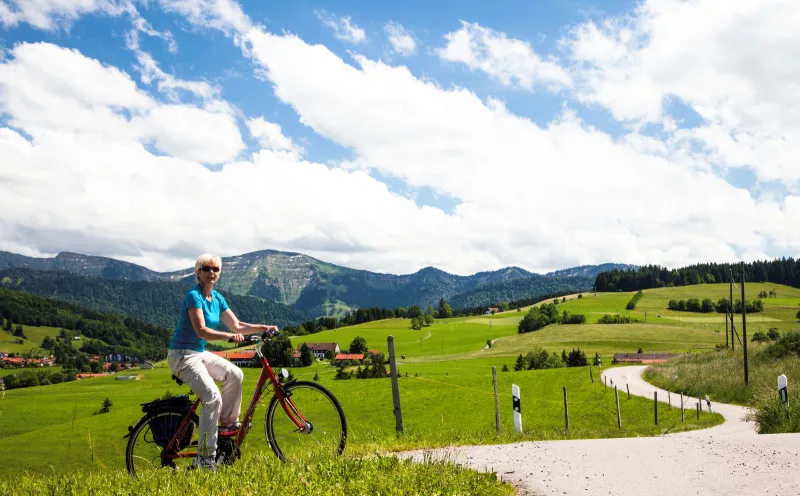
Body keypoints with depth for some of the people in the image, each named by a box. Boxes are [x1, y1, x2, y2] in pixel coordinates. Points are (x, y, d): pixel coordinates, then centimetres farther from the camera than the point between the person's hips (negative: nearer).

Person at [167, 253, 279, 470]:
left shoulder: (217, 298, 9)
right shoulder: (194, 296, -16)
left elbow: (237, 325, 7)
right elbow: (201, 331, -26)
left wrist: (264, 328, -5)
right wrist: (228, 336, -39)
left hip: (200, 353, 8)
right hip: (182, 355, -8)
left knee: (234, 374, -13)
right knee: (213, 397, -23)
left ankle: (228, 422, 4)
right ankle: (205, 458, -18)